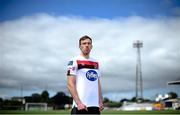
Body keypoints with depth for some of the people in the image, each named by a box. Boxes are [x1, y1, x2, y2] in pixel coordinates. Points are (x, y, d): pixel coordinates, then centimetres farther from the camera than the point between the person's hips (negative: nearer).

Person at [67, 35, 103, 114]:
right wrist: (78, 103, -18)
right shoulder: (74, 61, -2)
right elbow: (70, 84, -9)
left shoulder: (96, 63, 18)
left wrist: (100, 101, 11)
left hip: (95, 106, 6)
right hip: (81, 105, -6)